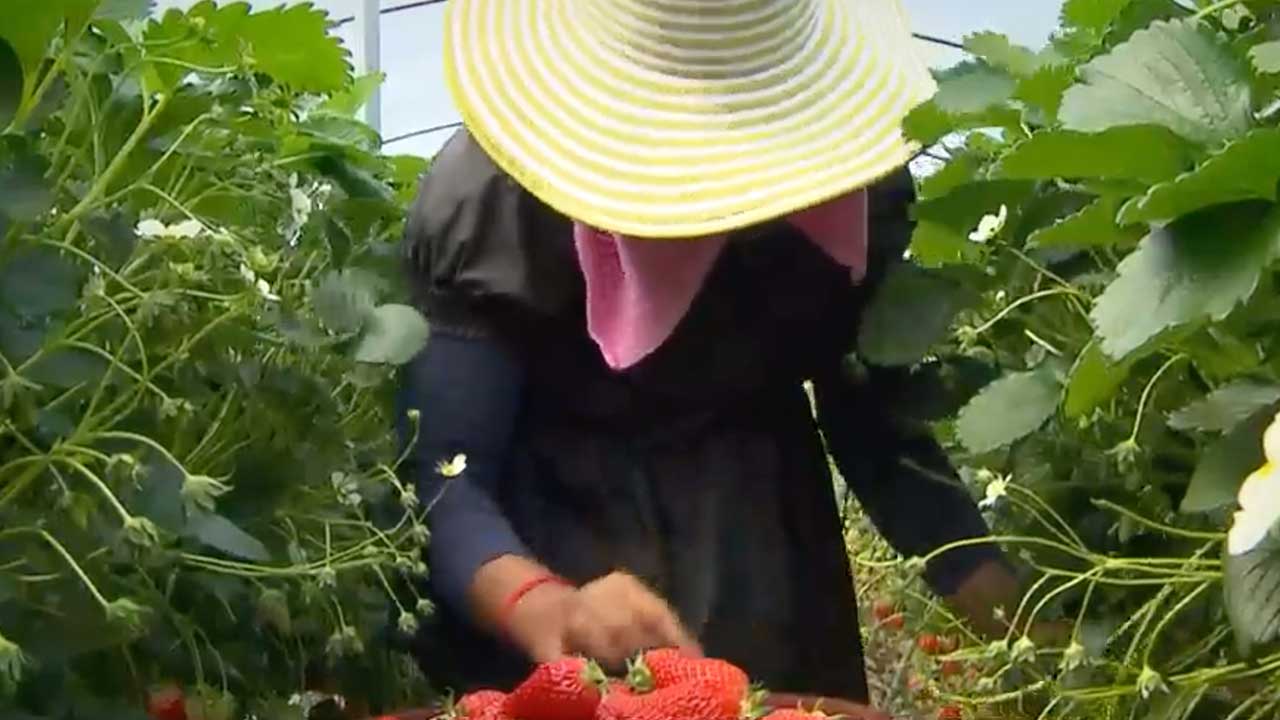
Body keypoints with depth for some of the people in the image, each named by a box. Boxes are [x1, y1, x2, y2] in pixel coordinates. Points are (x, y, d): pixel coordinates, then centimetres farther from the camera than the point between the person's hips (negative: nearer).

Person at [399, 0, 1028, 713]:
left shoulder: (852, 177, -14)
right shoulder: (488, 195, -23)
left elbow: (875, 422, -6)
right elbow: (439, 475, -26)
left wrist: (1012, 608, -19)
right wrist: (545, 608, -46)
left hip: (759, 551, 3)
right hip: (548, 539, -2)